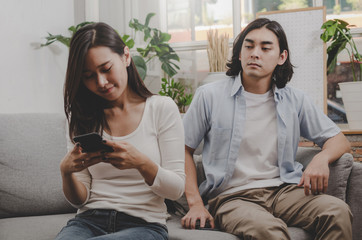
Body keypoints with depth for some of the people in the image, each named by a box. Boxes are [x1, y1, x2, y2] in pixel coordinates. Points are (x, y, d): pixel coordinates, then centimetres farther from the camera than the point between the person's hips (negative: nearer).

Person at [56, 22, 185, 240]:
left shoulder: (162, 108, 2)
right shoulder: (83, 117, 11)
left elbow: (177, 189, -2)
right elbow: (80, 200, 9)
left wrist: (140, 162, -21)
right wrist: (66, 172, -13)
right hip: (90, 220, 3)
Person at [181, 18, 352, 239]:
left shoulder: (295, 100, 13)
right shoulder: (210, 96, 5)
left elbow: (340, 140, 18)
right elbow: (184, 149, 9)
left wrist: (321, 159, -7)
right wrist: (195, 203, -3)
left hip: (283, 190, 4)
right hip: (231, 196, -3)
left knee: (338, 211, -26)